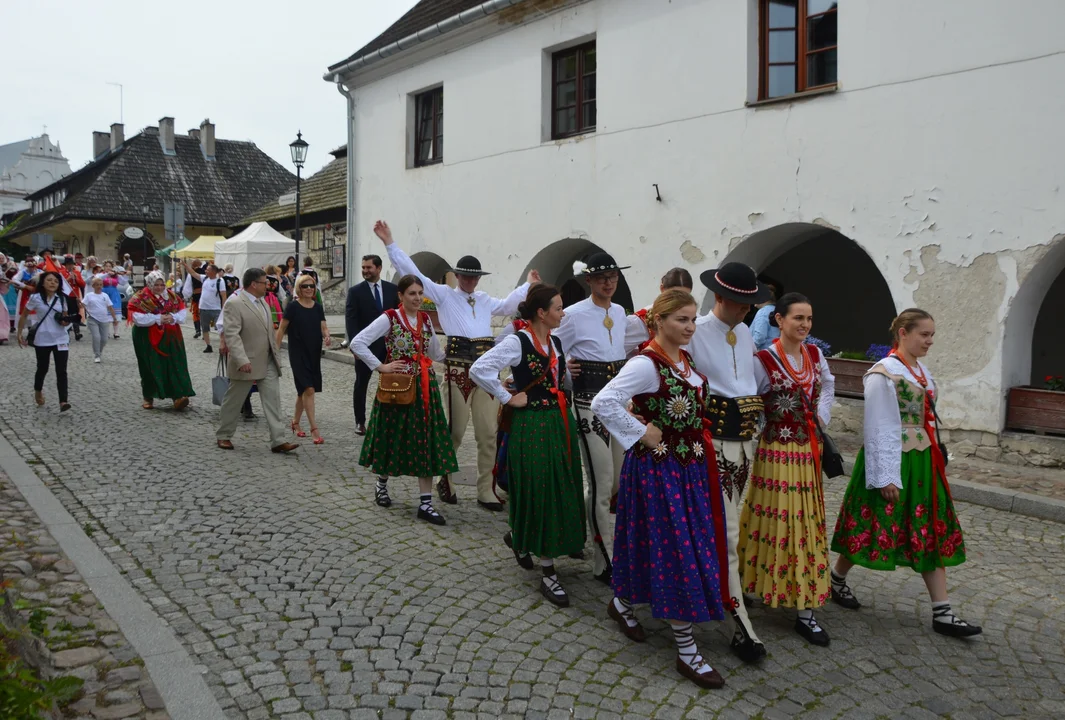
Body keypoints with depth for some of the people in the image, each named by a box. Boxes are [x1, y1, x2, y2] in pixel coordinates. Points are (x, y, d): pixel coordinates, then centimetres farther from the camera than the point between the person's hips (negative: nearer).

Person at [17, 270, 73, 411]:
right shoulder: (35, 298, -6)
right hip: (42, 340, -1)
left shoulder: (62, 299, 3)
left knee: (61, 371, -7)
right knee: (43, 369, 14)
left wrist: (66, 322, -8)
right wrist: (20, 333, -1)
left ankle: (63, 402, -13)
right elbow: (24, 316, 3)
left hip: (60, 340, 1)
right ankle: (38, 391, 43)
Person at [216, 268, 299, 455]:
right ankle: (223, 436, 26)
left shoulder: (262, 302, 11)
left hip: (269, 362, 7)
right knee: (233, 402, 9)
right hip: (247, 364, -7)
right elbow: (231, 334, -23)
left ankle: (278, 441, 0)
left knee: (273, 401, 1)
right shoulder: (234, 304, -14)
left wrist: (277, 354, 17)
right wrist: (242, 360, -31)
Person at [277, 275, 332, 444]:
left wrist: (327, 336, -18)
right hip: (298, 353, -5)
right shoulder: (293, 307, -7)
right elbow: (281, 329, -3)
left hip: (314, 353, 6)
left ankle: (296, 422, 33)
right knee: (308, 389, -14)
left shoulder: (318, 308, 7)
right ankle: (314, 429, -13)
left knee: (303, 390, 16)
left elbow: (323, 327, 4)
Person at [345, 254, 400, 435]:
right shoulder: (355, 291, -3)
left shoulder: (392, 289, 4)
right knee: (361, 384, 6)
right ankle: (360, 422, 16)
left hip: (389, 345, 2)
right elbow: (350, 320, -7)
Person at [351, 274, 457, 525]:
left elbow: (436, 353, 20)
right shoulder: (389, 318, -8)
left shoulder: (425, 319, 8)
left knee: (426, 441, 0)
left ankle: (425, 503, 3)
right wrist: (381, 367, -15)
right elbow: (357, 343, -14)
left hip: (425, 386, 4)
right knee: (393, 438, 10)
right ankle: (382, 485, 37)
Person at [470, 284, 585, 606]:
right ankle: (548, 573, 7)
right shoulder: (517, 342, -13)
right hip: (532, 426, -8)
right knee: (540, 493, -3)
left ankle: (520, 539, 39)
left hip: (561, 423, 8)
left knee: (562, 491, 13)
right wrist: (508, 398, -15)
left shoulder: (556, 343, 10)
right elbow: (479, 369, -21)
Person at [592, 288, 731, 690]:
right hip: (659, 469, -9)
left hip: (690, 466, 9)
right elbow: (602, 403, -29)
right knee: (677, 550, -3)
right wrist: (642, 434, -21)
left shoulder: (686, 358, 7)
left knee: (693, 546, 18)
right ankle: (686, 650, 11)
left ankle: (622, 604, 40)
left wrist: (699, 442, 10)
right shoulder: (646, 363, -19)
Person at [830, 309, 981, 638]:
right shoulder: (884, 374, -15)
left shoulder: (921, 370, 10)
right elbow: (879, 429, -17)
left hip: (923, 463, 8)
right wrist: (886, 477, -17)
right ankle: (837, 578, 27)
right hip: (893, 462, -8)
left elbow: (927, 419, 16)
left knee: (932, 532, 8)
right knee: (875, 526, 4)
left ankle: (942, 612, 13)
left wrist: (936, 459, 16)